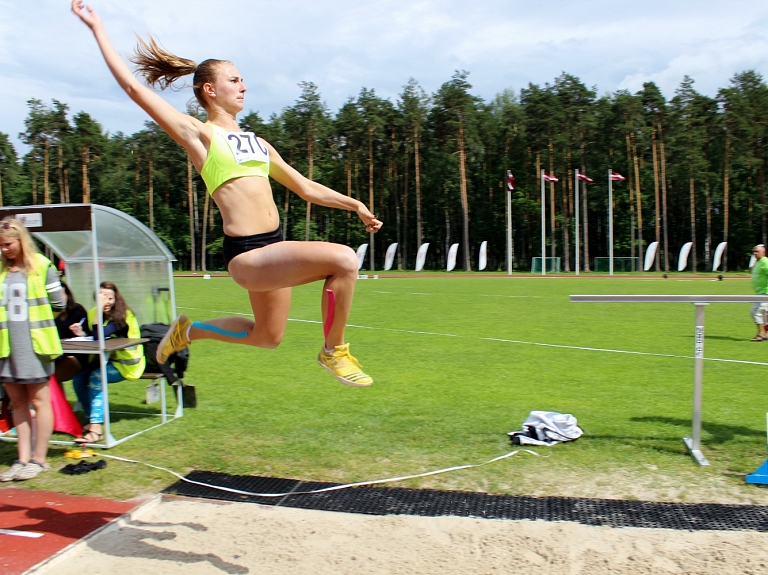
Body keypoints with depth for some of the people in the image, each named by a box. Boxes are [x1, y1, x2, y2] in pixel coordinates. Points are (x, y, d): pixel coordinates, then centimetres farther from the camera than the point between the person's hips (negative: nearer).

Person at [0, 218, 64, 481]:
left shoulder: (42, 265, -5)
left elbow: (58, 303, -1)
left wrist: (33, 312, 7)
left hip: (34, 344, -5)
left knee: (39, 401, 5)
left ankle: (39, 459, 15)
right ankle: (23, 459, 21)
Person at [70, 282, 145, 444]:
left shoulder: (123, 316, -18)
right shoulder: (93, 313, 4)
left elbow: (99, 336, -30)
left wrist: (100, 309, -29)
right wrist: (81, 334, -11)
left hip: (126, 363, -7)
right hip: (105, 359, 7)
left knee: (96, 376, -31)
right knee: (78, 377, -18)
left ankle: (96, 429, -36)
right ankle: (92, 419, 0)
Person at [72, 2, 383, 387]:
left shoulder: (256, 142, 19)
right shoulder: (199, 134, 0)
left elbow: (306, 188, 24)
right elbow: (133, 86, -2)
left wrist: (355, 205, 20)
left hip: (273, 247, 8)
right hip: (247, 255, -8)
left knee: (267, 337, 20)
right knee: (344, 259, -23)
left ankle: (189, 330, 39)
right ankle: (334, 351, -4)